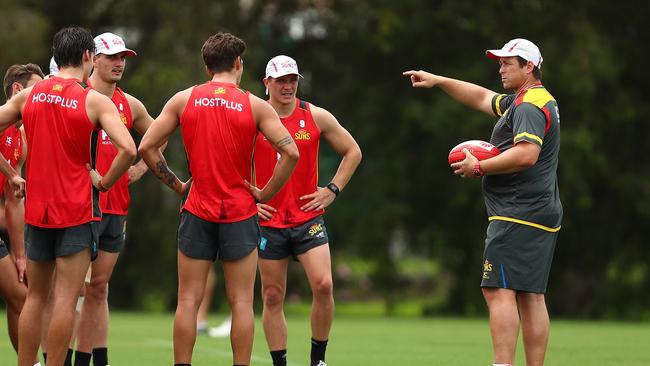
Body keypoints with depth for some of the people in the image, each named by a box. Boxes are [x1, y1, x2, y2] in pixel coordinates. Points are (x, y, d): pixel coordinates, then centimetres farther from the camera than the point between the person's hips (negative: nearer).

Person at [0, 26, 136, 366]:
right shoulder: (95, 101, -8)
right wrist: (104, 182, -5)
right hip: (77, 210, -4)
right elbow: (128, 149, -19)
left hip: (36, 209, 4)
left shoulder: (28, 95, 5)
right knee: (66, 298, -3)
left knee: (35, 296, 13)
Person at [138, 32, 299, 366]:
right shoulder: (254, 105, -3)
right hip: (240, 213, -1)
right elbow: (291, 152, -11)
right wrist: (266, 193, -2)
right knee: (241, 303, 3)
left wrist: (176, 184, 7)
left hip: (197, 213, 1)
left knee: (188, 301, 6)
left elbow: (147, 147, -1)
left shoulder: (183, 100, 2)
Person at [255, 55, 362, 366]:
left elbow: (353, 152, 13)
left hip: (309, 219, 0)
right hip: (269, 221, 0)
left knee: (323, 285, -15)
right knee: (273, 296, 2)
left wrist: (332, 190, 4)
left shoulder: (316, 117, 3)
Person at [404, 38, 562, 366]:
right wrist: (437, 81, 28)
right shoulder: (519, 102, 20)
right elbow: (482, 98, 32)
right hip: (542, 216, 10)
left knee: (498, 290, -14)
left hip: (517, 214, -10)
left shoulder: (530, 105, -12)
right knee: (531, 296, 7)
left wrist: (478, 168, -17)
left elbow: (527, 154, -26)